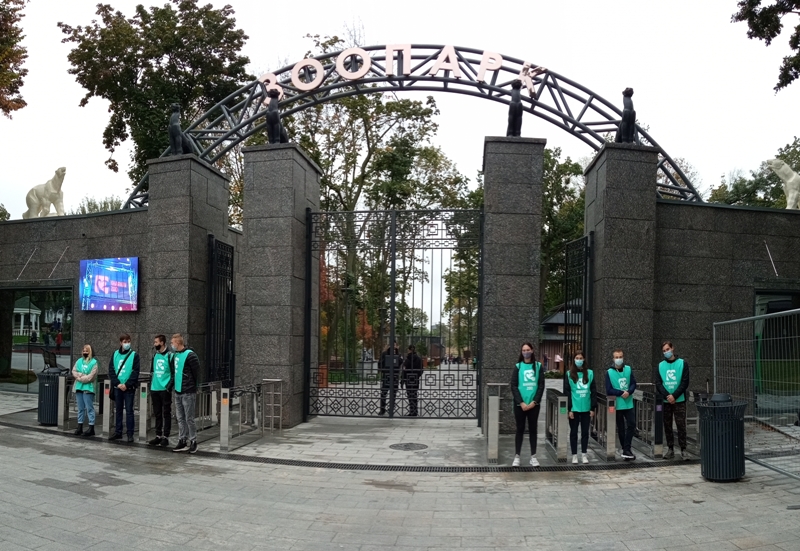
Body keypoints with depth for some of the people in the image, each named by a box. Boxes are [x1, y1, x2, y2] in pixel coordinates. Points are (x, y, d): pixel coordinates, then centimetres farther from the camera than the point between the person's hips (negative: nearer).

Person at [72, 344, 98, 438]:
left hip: (88, 388, -6)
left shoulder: (94, 362, -5)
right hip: (79, 387, 6)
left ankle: (91, 428, -5)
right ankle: (80, 427, 18)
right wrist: (83, 376, -10)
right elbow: (74, 371, 4)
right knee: (80, 408, 12)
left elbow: (90, 377, -13)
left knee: (89, 408, -6)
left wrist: (80, 377, -6)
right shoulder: (79, 361, 15)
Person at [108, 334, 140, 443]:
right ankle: (118, 432, 20)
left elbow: (135, 372, -7)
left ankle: (130, 434, 2)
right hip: (117, 387, 4)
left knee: (129, 410, -2)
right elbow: (111, 370, 3)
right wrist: (117, 383, -8)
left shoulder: (134, 355, -2)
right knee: (118, 410, 11)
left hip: (129, 388, -4)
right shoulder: (115, 354, 8)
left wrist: (126, 385, -14)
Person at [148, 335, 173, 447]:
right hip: (154, 389, 7)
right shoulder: (155, 356, 12)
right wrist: (151, 383, 12)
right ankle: (158, 435, 19)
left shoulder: (169, 356, -8)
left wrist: (169, 386, -13)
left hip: (165, 389, -7)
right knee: (157, 413, 12)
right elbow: (152, 371, 20)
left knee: (166, 413, 0)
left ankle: (165, 437, 3)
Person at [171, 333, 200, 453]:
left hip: (188, 393, -8)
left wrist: (192, 386, -1)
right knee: (180, 418, 12)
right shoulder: (175, 355, 12)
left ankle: (193, 441, 8)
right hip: (177, 392, 8)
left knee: (189, 418, -2)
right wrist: (174, 383, 12)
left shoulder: (190, 355, -13)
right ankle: (182, 441, 19)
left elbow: (196, 373, -10)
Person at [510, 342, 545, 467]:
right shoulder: (518, 366, 2)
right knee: (520, 429, 4)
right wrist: (521, 403, -12)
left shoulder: (538, 366, 5)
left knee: (533, 429, 7)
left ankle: (533, 457, 14)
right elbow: (513, 386, -3)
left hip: (534, 404, 1)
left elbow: (541, 385, 1)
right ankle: (517, 457, 8)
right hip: (520, 404, -1)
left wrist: (534, 402, -9)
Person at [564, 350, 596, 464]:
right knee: (573, 432, 6)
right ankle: (574, 455, 15)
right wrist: (569, 409, -8)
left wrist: (593, 408, 1)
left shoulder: (590, 373, 3)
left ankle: (584, 454, 20)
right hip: (574, 408, -1)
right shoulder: (569, 374, -1)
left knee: (585, 432, 9)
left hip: (586, 408, 1)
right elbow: (567, 392, -3)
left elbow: (593, 391, 4)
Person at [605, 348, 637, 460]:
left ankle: (626, 450, 2)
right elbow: (609, 390, -9)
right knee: (621, 428, 7)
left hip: (628, 404, 2)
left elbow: (633, 384, 0)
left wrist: (629, 392, -18)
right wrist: (621, 393, -18)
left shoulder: (628, 369, 1)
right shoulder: (609, 372, -7)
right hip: (617, 404, -2)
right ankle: (626, 450, 18)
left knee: (631, 424, -5)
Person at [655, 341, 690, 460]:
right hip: (665, 401, 3)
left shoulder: (682, 363, 1)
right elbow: (658, 383, 1)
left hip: (679, 400, -2)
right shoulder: (660, 366, 8)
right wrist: (667, 396, -14)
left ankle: (683, 450, 3)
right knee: (667, 426, 6)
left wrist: (674, 396, -13)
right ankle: (670, 449, 13)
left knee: (681, 425, -4)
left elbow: (685, 382, -5)